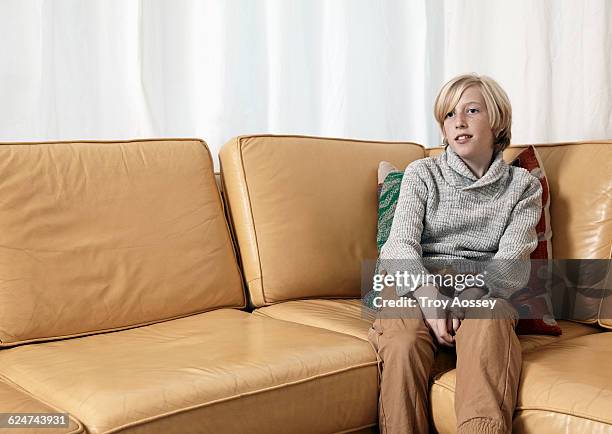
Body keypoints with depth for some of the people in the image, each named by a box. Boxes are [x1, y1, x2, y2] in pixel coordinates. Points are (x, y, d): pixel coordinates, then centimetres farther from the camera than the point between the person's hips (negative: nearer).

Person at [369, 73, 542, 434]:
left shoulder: (522, 185, 14)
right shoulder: (422, 173, 13)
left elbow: (513, 261, 0)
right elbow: (401, 245, -1)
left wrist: (470, 294, -22)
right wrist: (428, 295, -22)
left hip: (484, 294, 0)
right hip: (419, 289, 1)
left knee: (487, 328, -38)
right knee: (402, 344, -34)